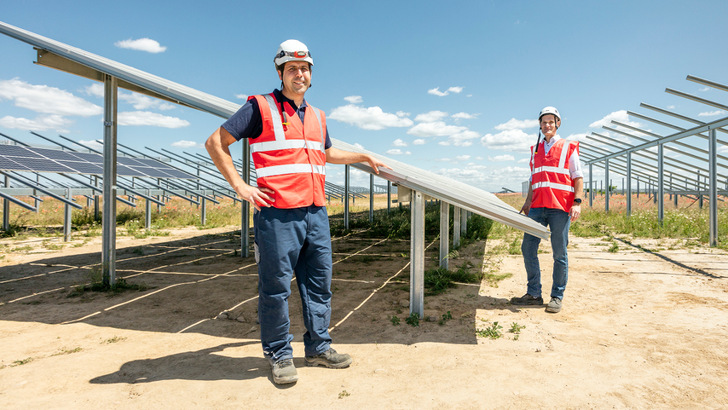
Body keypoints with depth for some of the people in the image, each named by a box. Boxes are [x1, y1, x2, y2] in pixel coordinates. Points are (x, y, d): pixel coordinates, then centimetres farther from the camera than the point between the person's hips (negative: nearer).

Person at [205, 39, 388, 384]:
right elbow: (215, 143, -2)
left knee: (319, 283, 11)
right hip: (278, 214, -6)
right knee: (275, 287, 0)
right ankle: (279, 356, 17)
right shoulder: (260, 106, 0)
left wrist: (364, 156, 37)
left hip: (315, 213, 7)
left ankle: (318, 348, 26)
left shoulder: (317, 116, 19)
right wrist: (239, 185, -10)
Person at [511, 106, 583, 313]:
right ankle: (534, 294, 12)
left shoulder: (568, 147, 5)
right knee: (528, 248, 1)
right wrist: (528, 201, 15)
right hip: (537, 207, 5)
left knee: (559, 253, 0)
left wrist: (577, 202, -10)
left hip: (560, 208, -4)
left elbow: (578, 177, 2)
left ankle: (557, 297, 11)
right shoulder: (535, 149, 18)